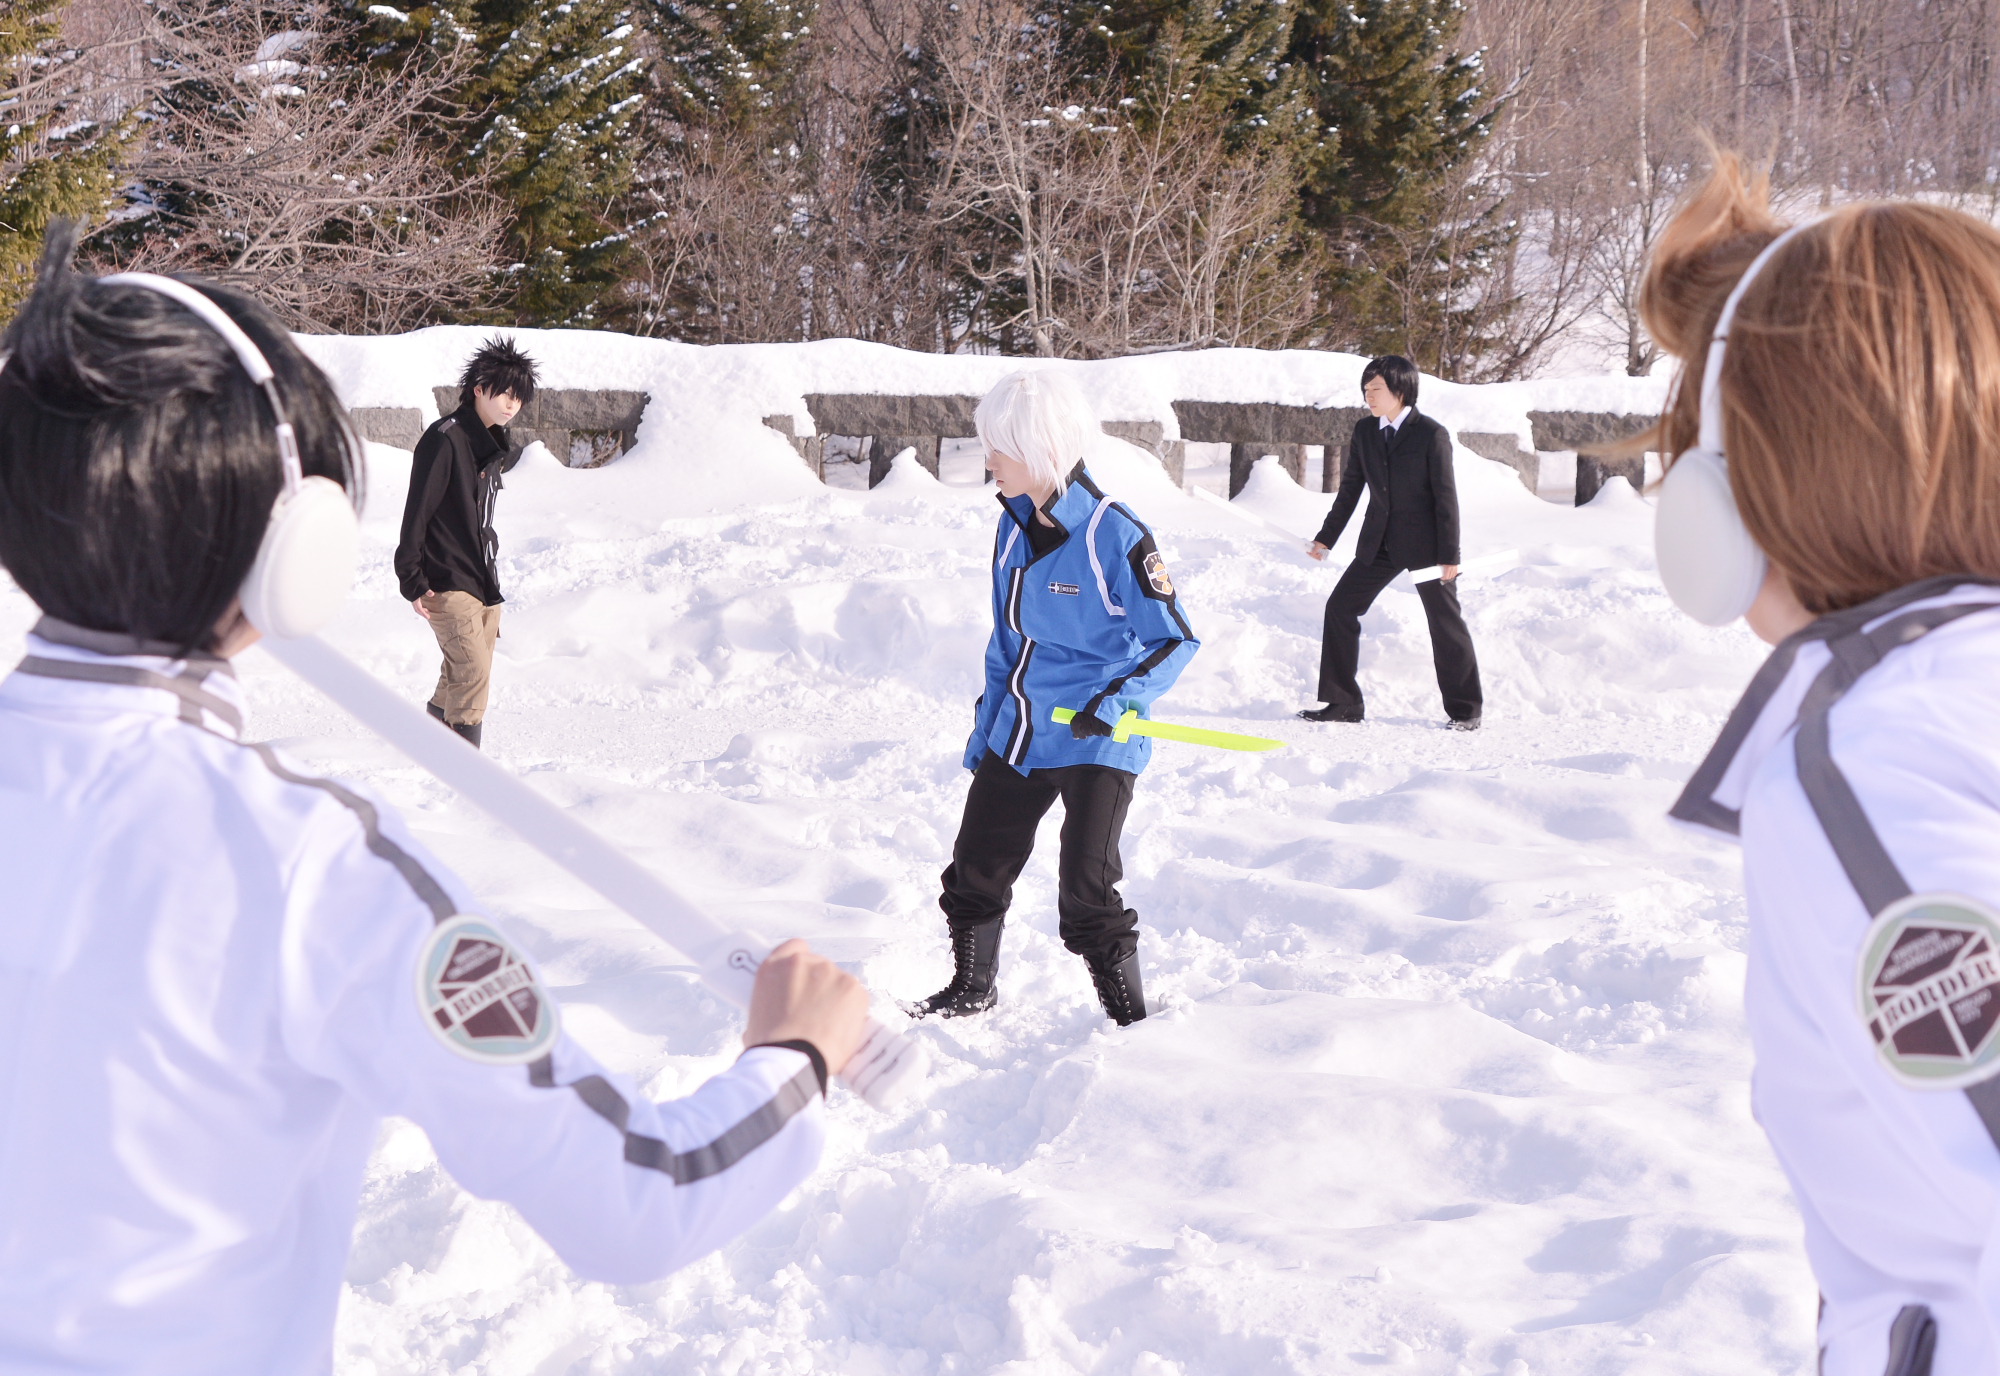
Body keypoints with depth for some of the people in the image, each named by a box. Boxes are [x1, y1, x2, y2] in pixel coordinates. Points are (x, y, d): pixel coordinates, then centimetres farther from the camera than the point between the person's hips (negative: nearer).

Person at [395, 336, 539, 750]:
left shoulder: (493, 444, 13)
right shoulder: (445, 439, -14)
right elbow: (418, 510, -14)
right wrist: (412, 580, -16)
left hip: (483, 580, 9)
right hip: (447, 582, -9)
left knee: (461, 677, 10)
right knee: (473, 672, -16)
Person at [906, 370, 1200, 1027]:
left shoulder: (1115, 535, -18)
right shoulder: (1014, 525, 5)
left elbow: (1175, 639, -13)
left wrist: (1120, 697, -27)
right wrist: (986, 720, 19)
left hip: (1096, 741, -7)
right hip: (1018, 734, 8)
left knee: (1086, 890, -12)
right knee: (975, 866, 16)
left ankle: (1131, 1017, 4)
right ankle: (973, 990, 38)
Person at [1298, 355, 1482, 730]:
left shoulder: (1431, 434, -12)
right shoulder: (1364, 431, 4)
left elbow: (1446, 497, -11)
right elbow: (1350, 488, 12)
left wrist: (1449, 555, -13)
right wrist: (1326, 538, 11)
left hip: (1424, 544, -5)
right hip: (1379, 543, 5)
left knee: (1445, 622, 2)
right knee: (1339, 608, -2)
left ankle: (1465, 710, 15)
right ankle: (1341, 702, 6)